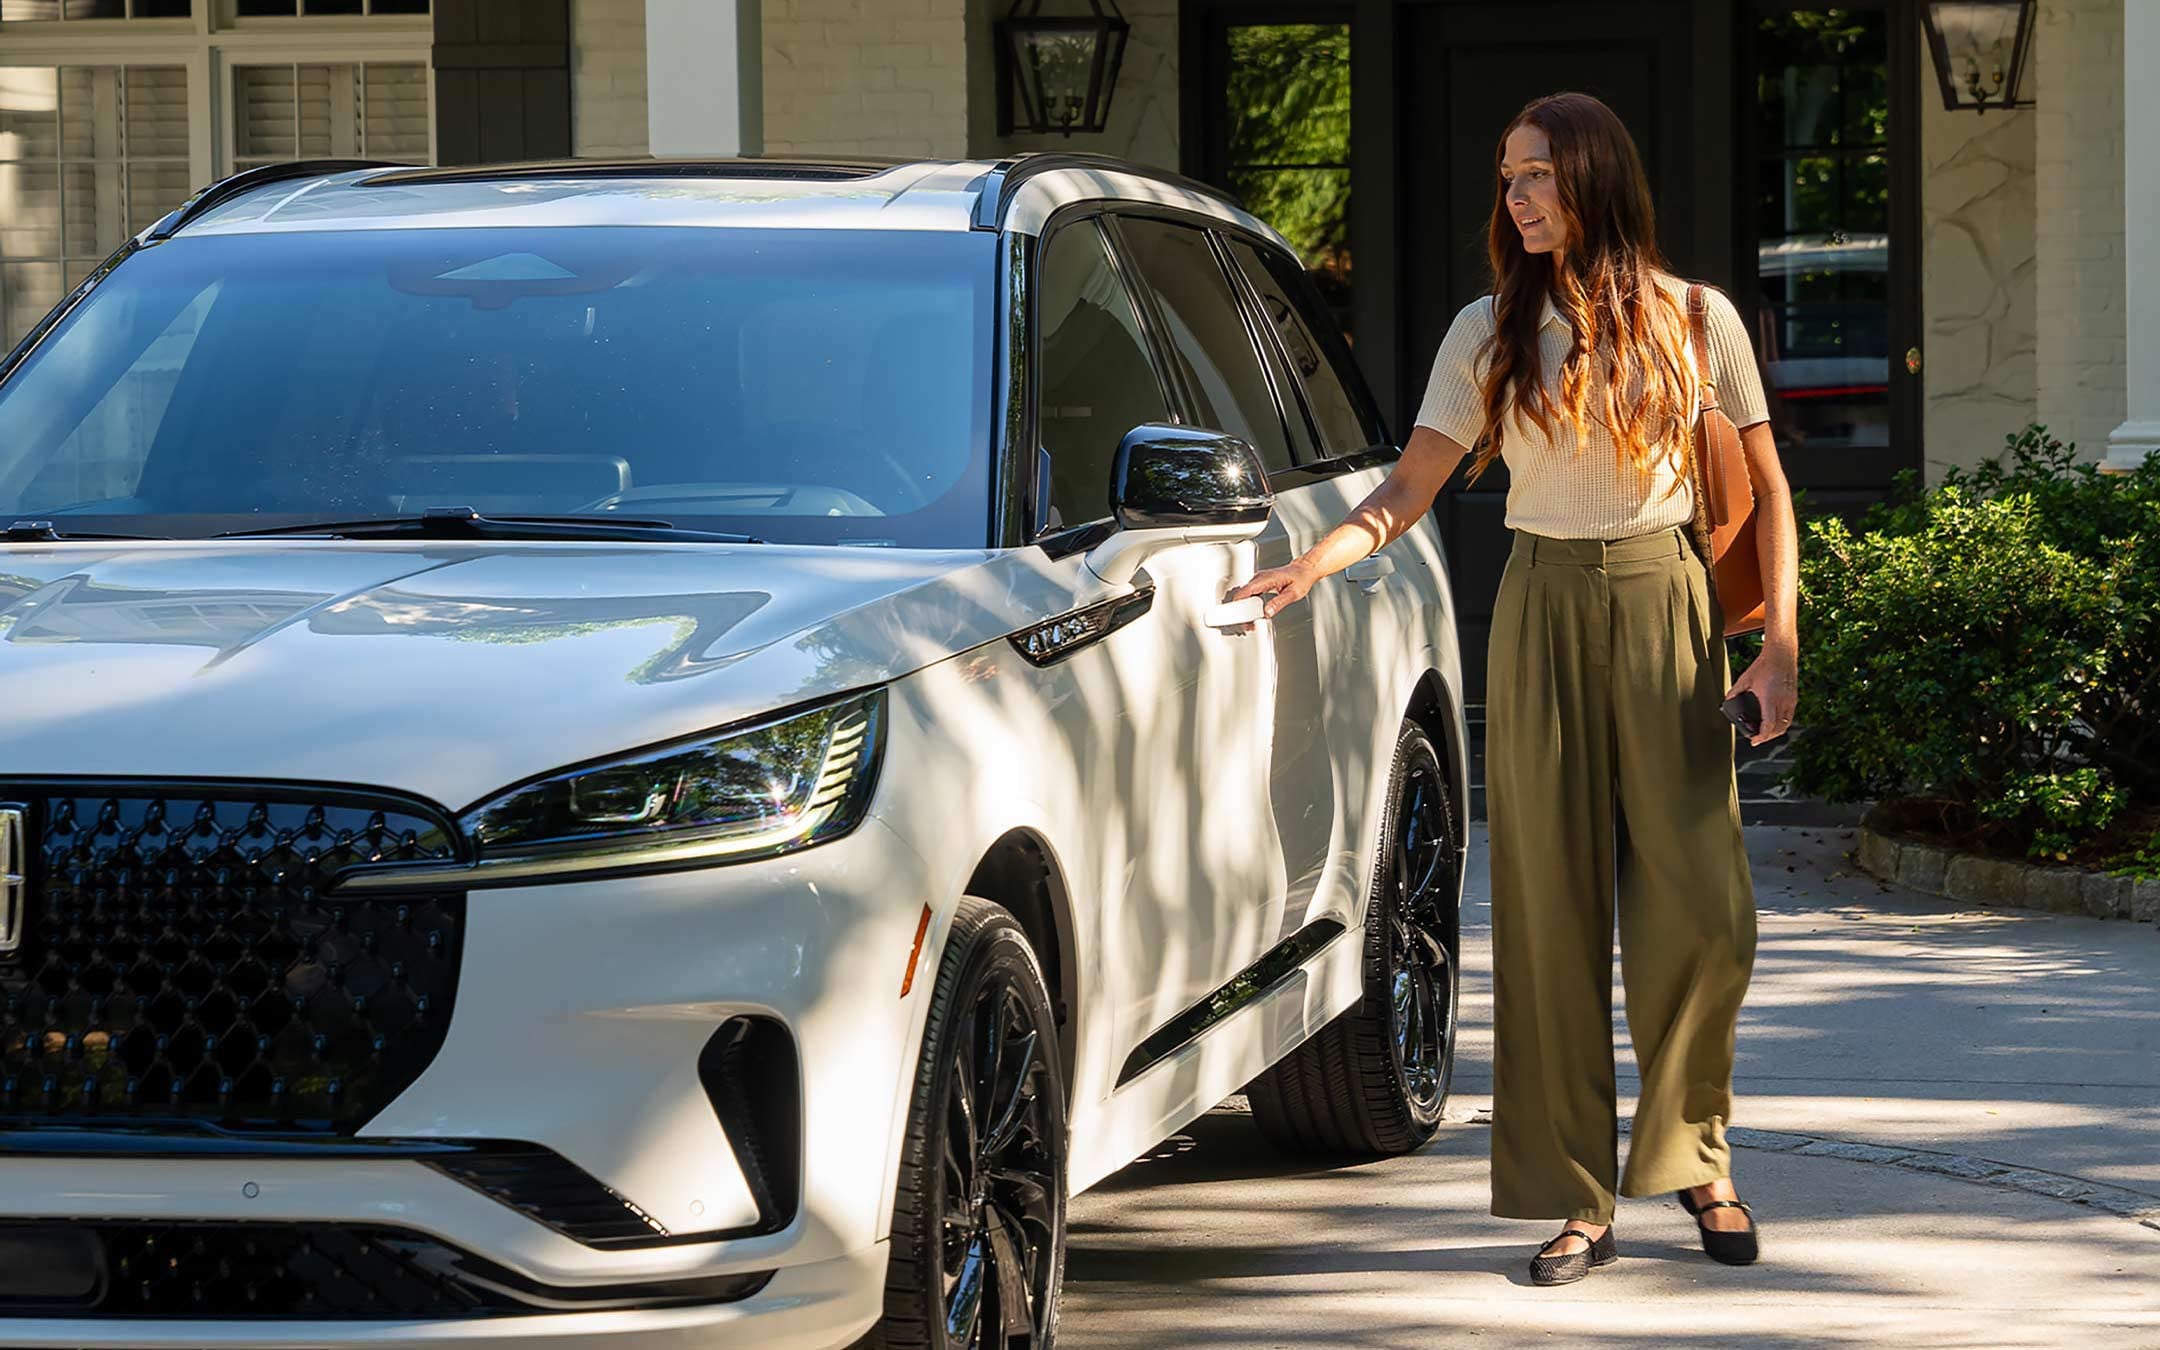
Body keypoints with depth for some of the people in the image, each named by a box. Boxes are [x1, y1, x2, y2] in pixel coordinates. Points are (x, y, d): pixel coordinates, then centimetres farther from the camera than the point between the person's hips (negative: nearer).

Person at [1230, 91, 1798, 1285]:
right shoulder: (1490, 335, 5)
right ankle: (1576, 1202, 2)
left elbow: (1766, 490, 6)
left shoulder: (1696, 322, 3)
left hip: (1667, 609, -1)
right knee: (1552, 912, -3)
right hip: (1543, 616, 1)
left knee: (1701, 909, -7)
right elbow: (1410, 486, 1)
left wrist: (1779, 641, -4)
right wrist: (1316, 560, -16)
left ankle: (1693, 1159, 15)